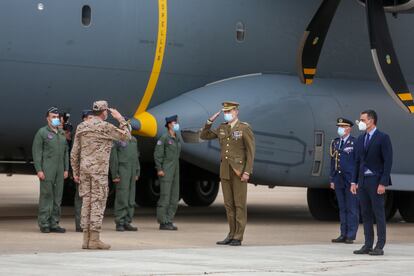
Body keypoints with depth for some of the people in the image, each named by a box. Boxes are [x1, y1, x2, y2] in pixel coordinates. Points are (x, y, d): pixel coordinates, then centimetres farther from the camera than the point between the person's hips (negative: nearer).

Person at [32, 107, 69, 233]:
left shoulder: (62, 133, 16)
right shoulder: (42, 132, -3)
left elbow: (65, 152, 18)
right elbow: (36, 152, -7)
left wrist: (66, 169, 10)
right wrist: (39, 170, -14)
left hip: (59, 170, 6)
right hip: (47, 170, -6)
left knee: (57, 196, 5)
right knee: (46, 195, -6)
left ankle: (54, 224, 9)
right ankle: (44, 224, -3)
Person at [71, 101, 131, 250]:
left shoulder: (81, 127, 10)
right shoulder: (105, 127, -9)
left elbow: (74, 152, 10)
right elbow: (126, 136, 2)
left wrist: (75, 172, 16)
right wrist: (120, 119, 9)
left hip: (84, 170, 6)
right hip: (99, 170, -6)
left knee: (87, 202, 8)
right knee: (98, 202, -4)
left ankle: (86, 239, 7)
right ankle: (94, 239, -6)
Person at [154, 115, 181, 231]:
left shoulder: (177, 138, 14)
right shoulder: (164, 138, -9)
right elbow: (157, 154, -12)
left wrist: (177, 169, 16)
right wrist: (159, 169, -17)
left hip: (175, 170, 8)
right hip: (166, 172, -8)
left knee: (174, 197, 6)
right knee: (165, 196, -8)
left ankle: (169, 221, 11)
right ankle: (163, 223, -5)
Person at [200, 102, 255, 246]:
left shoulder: (245, 128, -9)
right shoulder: (222, 128, 10)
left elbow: (251, 152, -12)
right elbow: (203, 136, 14)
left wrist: (247, 172, -19)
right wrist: (210, 121, 2)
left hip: (239, 170, -6)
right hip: (225, 170, 6)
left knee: (239, 204, -4)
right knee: (229, 204, 7)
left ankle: (238, 238, 0)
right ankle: (232, 235, 14)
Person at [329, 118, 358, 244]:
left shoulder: (355, 143, -5)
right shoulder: (335, 143, 13)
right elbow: (333, 161, 15)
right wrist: (332, 179, 11)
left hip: (351, 180, -6)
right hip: (338, 180, 6)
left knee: (352, 209, -2)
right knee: (342, 208, 10)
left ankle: (351, 236, 1)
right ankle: (343, 234, 14)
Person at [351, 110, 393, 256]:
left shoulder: (383, 138, -7)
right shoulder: (361, 139, 13)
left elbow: (388, 162, -11)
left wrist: (383, 183, -16)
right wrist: (354, 181, 9)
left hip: (376, 181, -7)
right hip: (362, 181, 7)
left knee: (379, 214, -3)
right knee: (366, 214, 8)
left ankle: (379, 246, 0)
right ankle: (368, 245, 12)